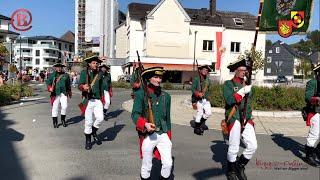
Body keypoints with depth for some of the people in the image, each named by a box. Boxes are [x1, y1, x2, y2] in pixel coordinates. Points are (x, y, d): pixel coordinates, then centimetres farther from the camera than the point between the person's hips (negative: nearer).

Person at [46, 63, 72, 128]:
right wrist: (50, 88, -13)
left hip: (63, 93, 1)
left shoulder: (66, 75, 10)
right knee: (55, 108, 2)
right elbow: (48, 82, 5)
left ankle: (63, 119, 14)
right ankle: (55, 122, 14)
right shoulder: (52, 75, 6)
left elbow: (68, 85, 16)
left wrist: (69, 92, 18)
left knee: (64, 106, -10)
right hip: (55, 94, -1)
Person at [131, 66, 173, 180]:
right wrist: (145, 124, -30)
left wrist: (168, 138, 15)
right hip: (148, 135, -3)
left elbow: (167, 118, 12)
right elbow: (135, 114, -11)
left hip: (163, 134, 3)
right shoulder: (141, 94, -7)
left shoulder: (166, 96, 6)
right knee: (147, 166, 11)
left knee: (168, 163, 2)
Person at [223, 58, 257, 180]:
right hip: (234, 119, -6)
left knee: (253, 146, 1)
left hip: (247, 120, 6)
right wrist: (243, 91, -19)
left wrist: (249, 118, 19)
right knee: (233, 148, 2)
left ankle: (240, 166, 23)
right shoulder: (228, 84, -4)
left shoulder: (246, 85, 15)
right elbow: (229, 100, -19)